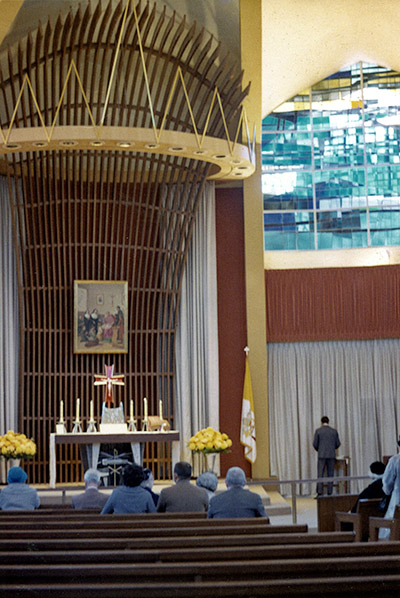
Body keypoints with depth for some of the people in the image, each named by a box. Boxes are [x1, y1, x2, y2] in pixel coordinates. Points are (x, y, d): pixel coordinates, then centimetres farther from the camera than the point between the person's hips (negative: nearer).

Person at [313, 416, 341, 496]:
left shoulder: (318, 431, 0)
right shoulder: (334, 431, 5)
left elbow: (315, 444, -2)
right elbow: (338, 444, 8)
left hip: (322, 455, -2)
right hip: (332, 455, 2)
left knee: (320, 475, -1)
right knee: (330, 475, 5)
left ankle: (319, 493, -7)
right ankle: (329, 493, 1)